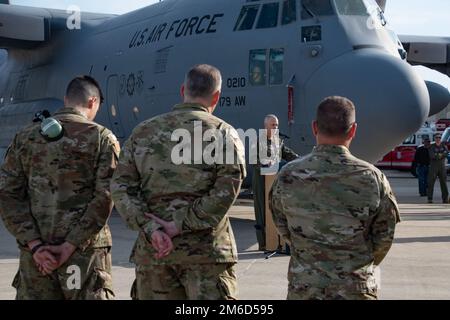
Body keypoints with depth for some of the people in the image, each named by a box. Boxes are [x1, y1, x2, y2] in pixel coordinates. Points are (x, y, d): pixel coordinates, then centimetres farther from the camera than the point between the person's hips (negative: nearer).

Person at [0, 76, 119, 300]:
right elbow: (104, 197, -11)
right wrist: (70, 246, -11)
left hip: (35, 254, 3)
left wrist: (35, 245, -5)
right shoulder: (102, 138, -2)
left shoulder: (25, 137, 8)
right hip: (85, 252, -3)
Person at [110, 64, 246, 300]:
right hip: (206, 249, -3)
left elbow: (121, 187, 2)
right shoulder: (223, 133, 0)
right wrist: (180, 224, -13)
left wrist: (149, 229, -8)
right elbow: (227, 190, -13)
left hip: (153, 251, 4)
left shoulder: (143, 132, 11)